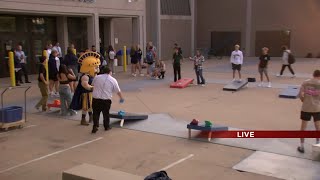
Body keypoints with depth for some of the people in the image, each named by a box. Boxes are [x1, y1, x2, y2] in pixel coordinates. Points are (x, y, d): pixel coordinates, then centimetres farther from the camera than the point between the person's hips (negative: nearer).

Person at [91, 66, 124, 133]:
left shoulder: (97, 77, 5)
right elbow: (118, 91, 4)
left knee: (96, 113, 11)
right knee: (106, 113, 14)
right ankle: (107, 126, 28)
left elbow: (92, 85, 21)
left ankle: (95, 127, 5)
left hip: (95, 99, 1)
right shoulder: (113, 80, 0)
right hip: (106, 100, -1)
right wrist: (121, 98, 20)